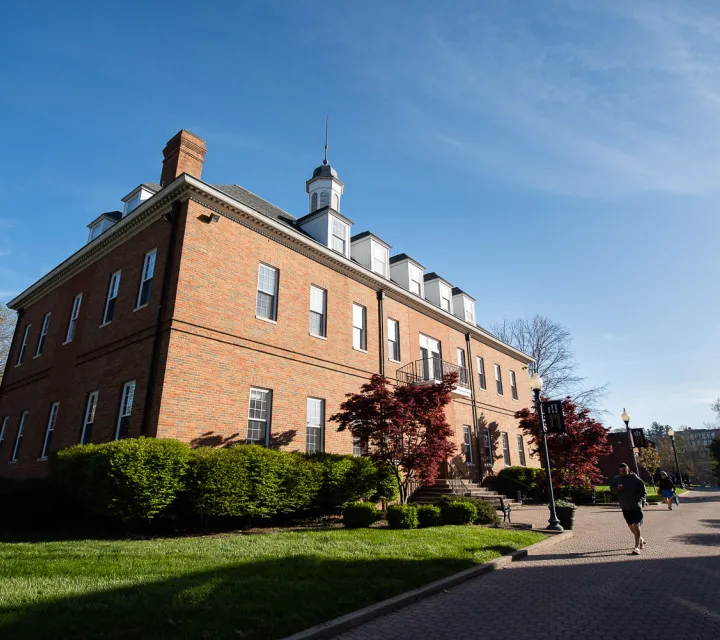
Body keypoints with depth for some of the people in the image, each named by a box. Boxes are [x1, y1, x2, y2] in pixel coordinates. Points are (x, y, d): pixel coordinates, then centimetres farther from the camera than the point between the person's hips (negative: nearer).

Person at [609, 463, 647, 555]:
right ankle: (641, 539, 40)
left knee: (636, 525, -10)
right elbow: (612, 489, 7)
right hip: (625, 507, 5)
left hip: (636, 507, -5)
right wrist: (617, 488, -15)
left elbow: (643, 492, -6)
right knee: (631, 526, 16)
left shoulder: (636, 480, -11)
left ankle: (637, 547, -7)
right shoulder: (617, 479, 0)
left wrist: (637, 500, -20)